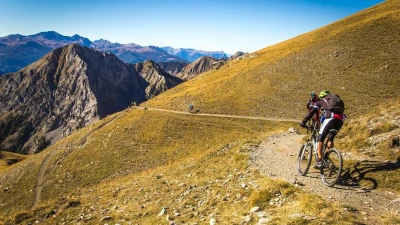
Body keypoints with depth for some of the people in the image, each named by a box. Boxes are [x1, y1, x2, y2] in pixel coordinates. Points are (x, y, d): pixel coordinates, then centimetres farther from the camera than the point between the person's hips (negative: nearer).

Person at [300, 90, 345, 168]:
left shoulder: (321, 101, 22)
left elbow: (311, 112, 14)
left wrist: (303, 122, 19)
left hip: (330, 119, -5)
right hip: (340, 120, 5)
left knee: (320, 139, 3)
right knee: (331, 139, 23)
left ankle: (319, 161, -6)